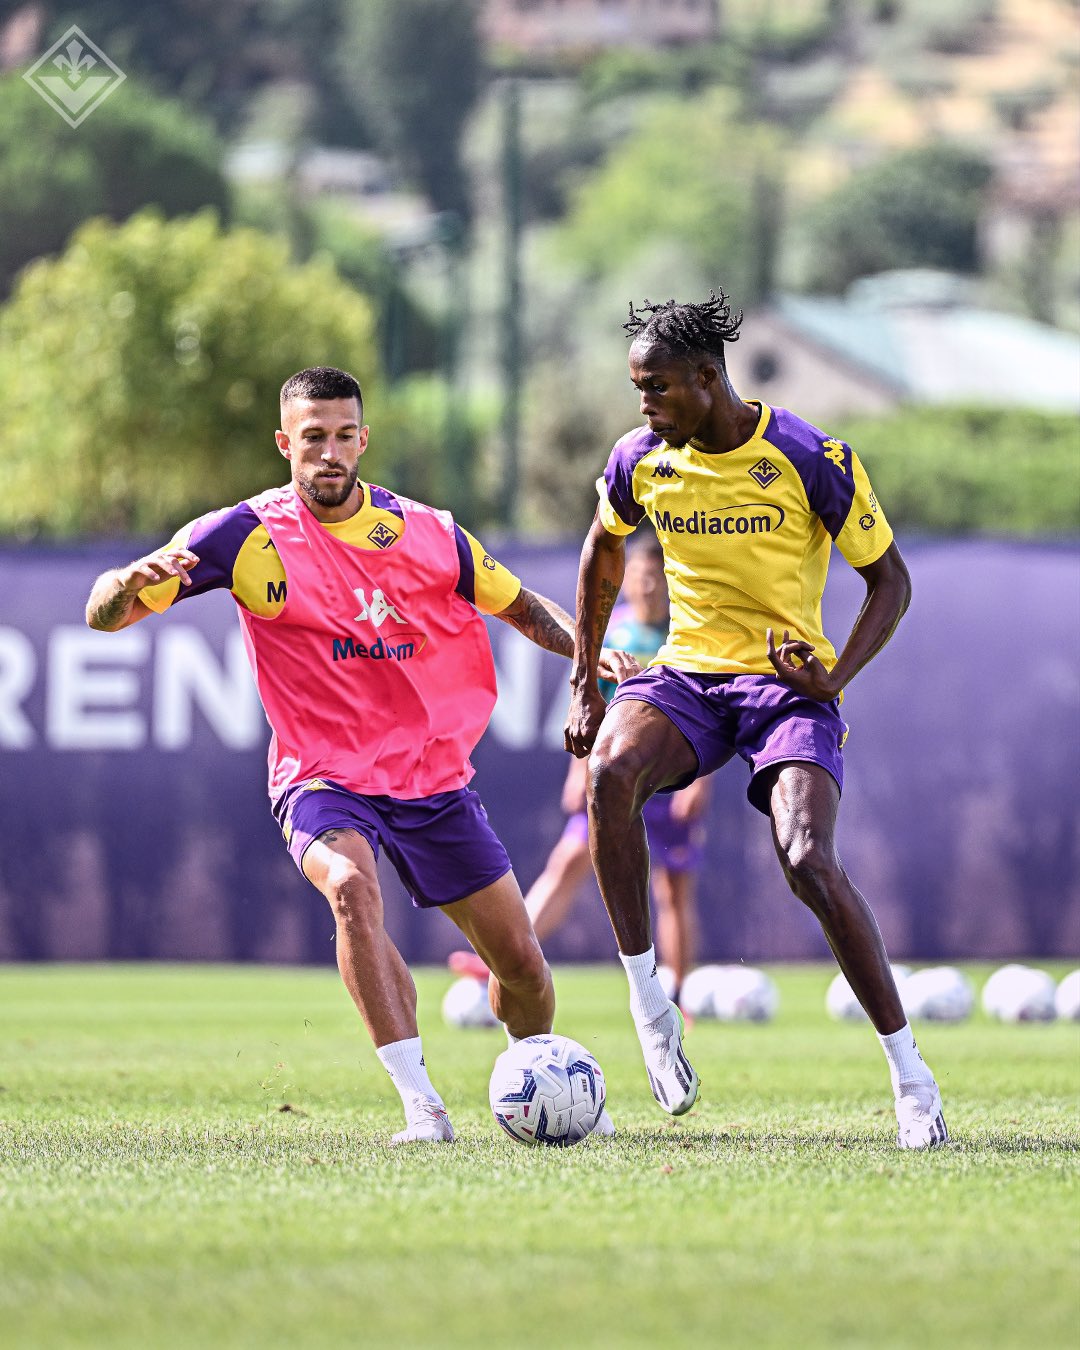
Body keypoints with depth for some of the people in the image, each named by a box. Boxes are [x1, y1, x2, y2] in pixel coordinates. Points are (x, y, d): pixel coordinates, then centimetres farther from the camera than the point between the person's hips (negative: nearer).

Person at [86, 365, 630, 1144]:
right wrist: (134, 580, -32)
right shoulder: (248, 536, -8)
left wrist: (588, 649, -3)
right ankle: (422, 1106, -33)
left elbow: (520, 606, 16)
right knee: (351, 886, -35)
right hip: (324, 779, -3)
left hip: (434, 775, 3)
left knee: (520, 961, 4)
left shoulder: (427, 533, -1)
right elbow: (104, 615, -9)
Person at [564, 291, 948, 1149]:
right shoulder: (641, 462, 1)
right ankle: (647, 998, -19)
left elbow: (890, 579, -2)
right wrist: (584, 679, 17)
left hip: (786, 683, -3)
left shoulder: (811, 459, -12)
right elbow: (604, 548, 22)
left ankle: (909, 1072, -11)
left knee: (810, 862, -24)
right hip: (685, 672, 3)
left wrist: (837, 677, -17)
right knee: (611, 772, -31)